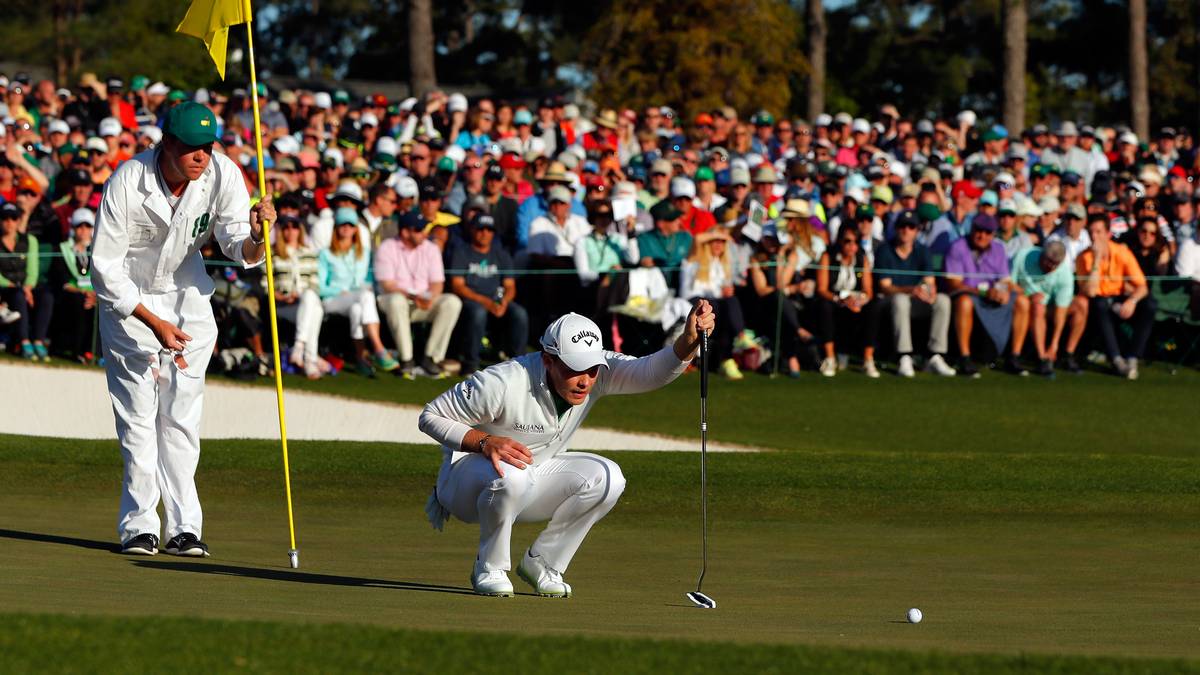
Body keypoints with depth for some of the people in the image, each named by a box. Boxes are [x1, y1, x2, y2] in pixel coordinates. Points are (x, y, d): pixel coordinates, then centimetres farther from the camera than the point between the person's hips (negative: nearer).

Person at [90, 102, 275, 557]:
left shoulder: (223, 175, -20)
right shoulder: (127, 182, -27)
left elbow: (242, 253, -22)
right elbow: (105, 267, -22)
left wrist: (256, 236, -46)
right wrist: (154, 324, -27)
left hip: (186, 293, 2)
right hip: (128, 298, -2)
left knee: (181, 413, -2)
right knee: (138, 413, -7)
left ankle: (184, 526, -1)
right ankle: (139, 524, -2)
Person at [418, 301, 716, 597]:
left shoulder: (596, 372, -17)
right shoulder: (504, 383, -31)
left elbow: (652, 372, -32)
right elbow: (431, 416, -22)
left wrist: (688, 341, -51)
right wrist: (485, 442, -36)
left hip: (535, 477, 5)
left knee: (606, 477, -17)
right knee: (511, 474, -39)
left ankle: (542, 563, -1)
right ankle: (489, 569, -15)